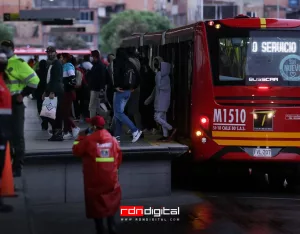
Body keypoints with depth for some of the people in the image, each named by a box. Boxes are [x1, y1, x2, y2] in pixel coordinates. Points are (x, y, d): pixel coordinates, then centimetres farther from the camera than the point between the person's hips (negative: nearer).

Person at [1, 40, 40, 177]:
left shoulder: (18, 63, -11)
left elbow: (34, 80, -15)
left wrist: (22, 94, -13)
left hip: (14, 104, -7)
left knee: (17, 135, -2)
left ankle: (17, 167, 2)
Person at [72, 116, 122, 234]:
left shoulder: (88, 139, -12)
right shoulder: (112, 139, 1)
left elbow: (76, 151, -2)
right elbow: (118, 156, 8)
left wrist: (81, 136, 7)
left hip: (94, 179, -3)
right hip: (110, 178, 4)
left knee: (96, 202, 8)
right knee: (110, 202, 16)